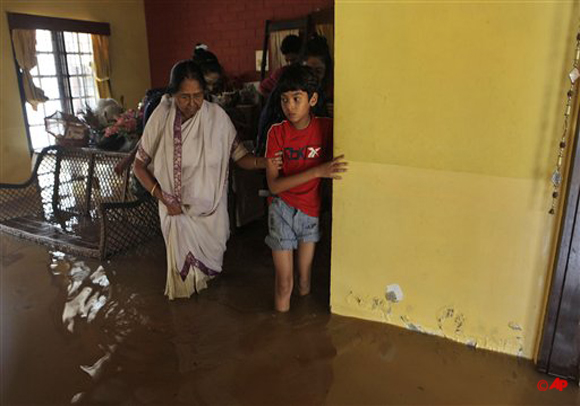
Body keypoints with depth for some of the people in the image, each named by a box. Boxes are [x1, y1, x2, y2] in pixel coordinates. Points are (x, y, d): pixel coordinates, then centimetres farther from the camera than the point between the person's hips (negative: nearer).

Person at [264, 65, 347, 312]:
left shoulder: (326, 128, -8)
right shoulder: (277, 132, -12)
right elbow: (273, 185, -19)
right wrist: (318, 171, -26)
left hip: (311, 210, 2)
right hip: (283, 210, -1)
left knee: (304, 281, 13)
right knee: (284, 284, 5)